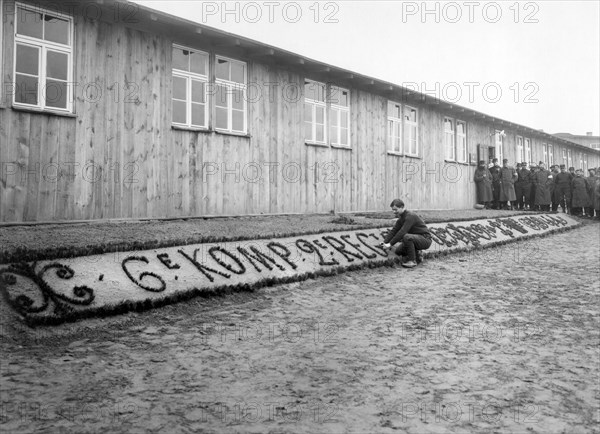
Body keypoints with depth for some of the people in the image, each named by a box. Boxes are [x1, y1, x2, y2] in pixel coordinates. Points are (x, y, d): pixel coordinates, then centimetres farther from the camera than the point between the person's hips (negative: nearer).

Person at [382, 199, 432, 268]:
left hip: (425, 239, -9)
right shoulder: (401, 218, 7)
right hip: (416, 238, 9)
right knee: (398, 251, 1)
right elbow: (393, 231, 3)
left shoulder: (410, 216, -23)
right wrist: (385, 242, -10)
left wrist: (390, 244, -29)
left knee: (406, 237, -35)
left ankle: (412, 261, -21)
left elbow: (402, 232, -31)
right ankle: (417, 256, 17)